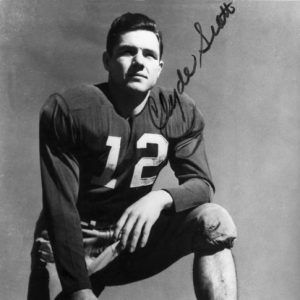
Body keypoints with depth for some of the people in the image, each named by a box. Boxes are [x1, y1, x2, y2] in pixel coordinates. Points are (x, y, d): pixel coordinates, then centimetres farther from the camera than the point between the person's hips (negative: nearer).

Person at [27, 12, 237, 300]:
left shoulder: (180, 113, -4)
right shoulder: (66, 111, -15)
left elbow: (201, 184, -6)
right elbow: (60, 206, -19)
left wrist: (160, 198, -29)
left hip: (135, 235, 3)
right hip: (71, 243, -2)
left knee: (215, 221, -17)